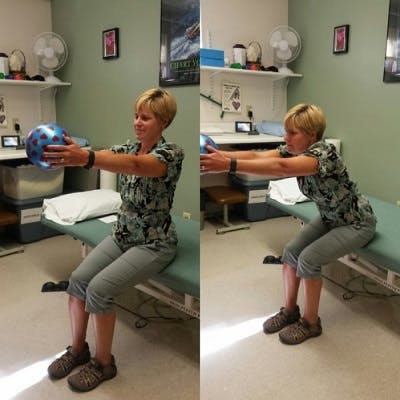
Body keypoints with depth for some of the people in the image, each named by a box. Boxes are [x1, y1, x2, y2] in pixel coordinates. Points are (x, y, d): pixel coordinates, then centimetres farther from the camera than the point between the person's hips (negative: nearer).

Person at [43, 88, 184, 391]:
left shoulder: (171, 153, -16)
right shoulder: (129, 149, 6)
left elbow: (135, 165, -37)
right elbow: (102, 157, -15)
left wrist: (85, 159, -52)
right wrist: (67, 150, -35)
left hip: (155, 244, -6)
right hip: (123, 235, 6)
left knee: (100, 288, -20)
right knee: (78, 279, -9)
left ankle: (104, 362, 3)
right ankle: (78, 348, 14)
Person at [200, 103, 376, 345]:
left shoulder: (323, 153, -33)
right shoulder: (294, 151, -10)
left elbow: (280, 167, -51)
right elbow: (257, 156, -26)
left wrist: (230, 165, -59)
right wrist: (219, 155, -40)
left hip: (357, 224, -7)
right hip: (330, 217, 8)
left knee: (308, 259, -20)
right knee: (291, 251, -7)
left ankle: (311, 323, 0)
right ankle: (290, 310, 11)